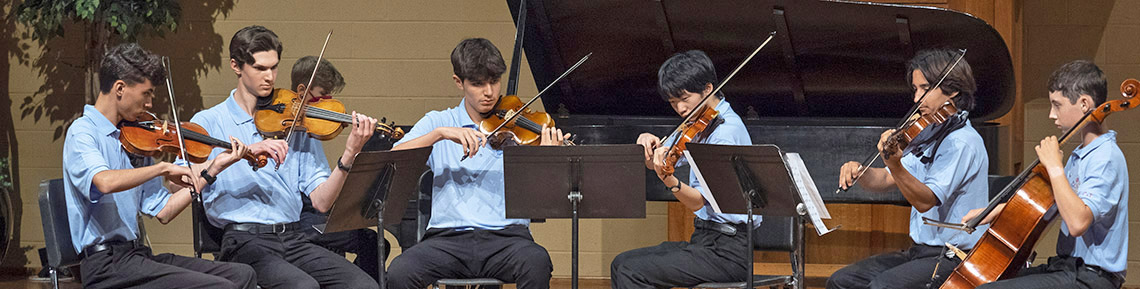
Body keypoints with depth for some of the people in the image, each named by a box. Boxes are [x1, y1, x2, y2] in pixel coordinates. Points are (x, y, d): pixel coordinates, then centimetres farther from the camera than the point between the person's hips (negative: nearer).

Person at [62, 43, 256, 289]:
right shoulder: (82, 132, -8)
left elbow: (163, 212, 11)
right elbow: (105, 182, -31)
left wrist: (213, 169, 9)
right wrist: (163, 168, -25)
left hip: (135, 253, 8)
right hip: (106, 263, -8)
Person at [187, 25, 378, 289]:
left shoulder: (296, 124, 13)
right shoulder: (209, 122, 6)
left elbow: (321, 201, 6)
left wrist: (349, 154, -10)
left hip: (294, 238, 4)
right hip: (244, 241, -4)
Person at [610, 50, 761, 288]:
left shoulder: (726, 132, -16)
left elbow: (698, 201, -23)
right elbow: (652, 163, 16)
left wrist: (667, 178, -41)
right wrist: (649, 146, -7)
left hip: (729, 250, -10)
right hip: (705, 240, 10)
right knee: (621, 264, 6)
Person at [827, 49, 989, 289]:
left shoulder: (963, 142, -16)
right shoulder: (930, 136, 14)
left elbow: (926, 201, -26)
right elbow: (886, 181, 12)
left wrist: (895, 164, -40)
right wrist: (858, 171, -8)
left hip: (955, 259, -10)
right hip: (922, 250, 10)